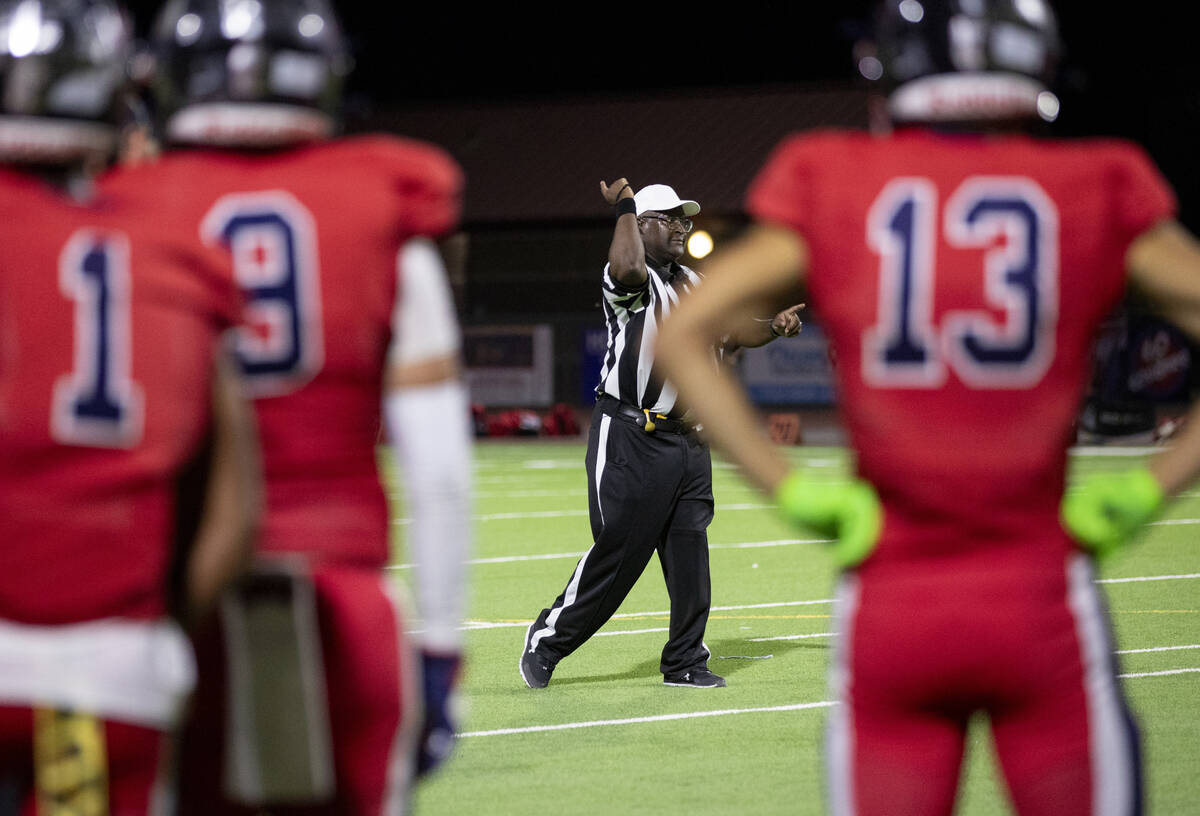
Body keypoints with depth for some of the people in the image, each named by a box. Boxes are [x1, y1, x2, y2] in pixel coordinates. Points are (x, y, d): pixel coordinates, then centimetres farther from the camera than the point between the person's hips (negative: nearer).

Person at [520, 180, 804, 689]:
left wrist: (773, 328, 1)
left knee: (689, 555, 7)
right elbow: (628, 268, -35)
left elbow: (728, 332, 20)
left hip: (687, 440, 8)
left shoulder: (693, 285, 16)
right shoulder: (630, 281, -11)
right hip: (631, 438, -8)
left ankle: (685, 662, 16)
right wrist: (625, 209, -21)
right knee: (618, 553, -7)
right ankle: (547, 641, 8)